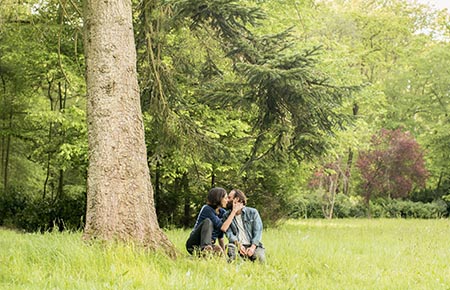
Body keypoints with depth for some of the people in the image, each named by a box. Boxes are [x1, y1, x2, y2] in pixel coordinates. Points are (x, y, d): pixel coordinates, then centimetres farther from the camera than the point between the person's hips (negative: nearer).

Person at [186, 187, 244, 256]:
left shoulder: (222, 212, 8)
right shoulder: (207, 209, -12)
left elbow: (220, 236, 11)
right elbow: (222, 227, -21)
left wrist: (223, 250, -2)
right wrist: (234, 211, -20)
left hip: (209, 244, 4)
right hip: (194, 244, -4)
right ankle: (205, 247, -49)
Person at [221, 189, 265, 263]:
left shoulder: (253, 212, 5)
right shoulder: (227, 216, 11)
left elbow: (258, 231, -3)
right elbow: (229, 233, -3)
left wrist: (253, 247, -20)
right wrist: (239, 245, -22)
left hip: (252, 245, 0)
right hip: (238, 246, 0)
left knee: (260, 258, -29)